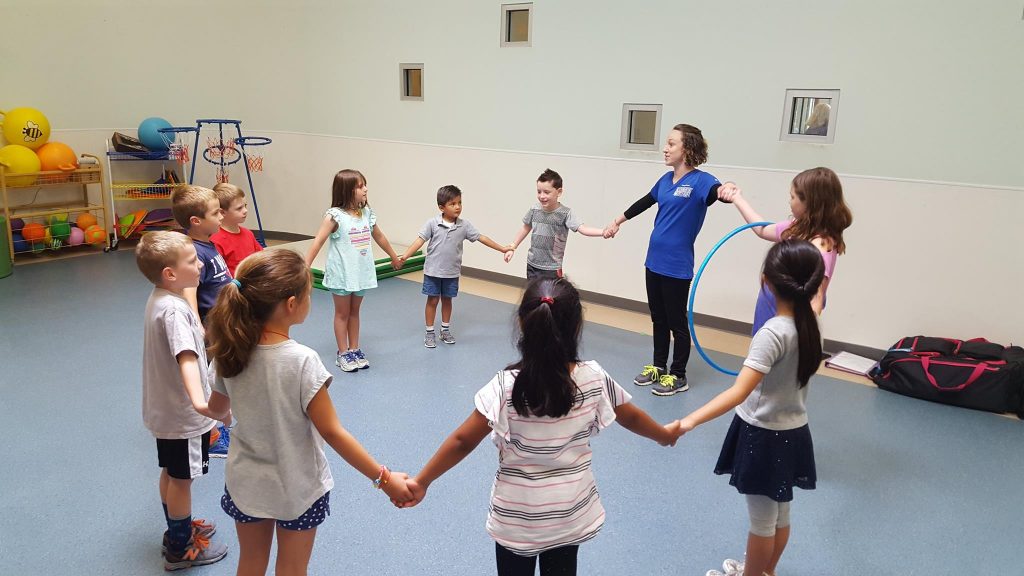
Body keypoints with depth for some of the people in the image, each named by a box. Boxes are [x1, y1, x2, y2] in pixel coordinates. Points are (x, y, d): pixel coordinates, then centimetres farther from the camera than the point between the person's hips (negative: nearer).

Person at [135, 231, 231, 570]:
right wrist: (199, 401, -59)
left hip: (166, 407, 9)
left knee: (171, 473, 23)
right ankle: (181, 549, 24)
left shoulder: (159, 298, 3)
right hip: (182, 412, -9)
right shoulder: (174, 309, -29)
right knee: (181, 478, 7)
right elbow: (186, 356, -45)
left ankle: (179, 529, 42)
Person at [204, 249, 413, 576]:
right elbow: (331, 432, -23)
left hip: (246, 482, 4)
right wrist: (383, 478, -15)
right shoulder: (302, 361, -28)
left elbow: (217, 407, 6)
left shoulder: (230, 353, -13)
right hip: (297, 488, -4)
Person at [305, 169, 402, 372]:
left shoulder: (367, 214, 2)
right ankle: (343, 354, 19)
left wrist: (394, 257, 28)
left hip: (361, 273, 5)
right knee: (342, 313, 9)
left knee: (354, 312, 16)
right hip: (341, 274, -5)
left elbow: (379, 237, 17)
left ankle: (354, 350, 27)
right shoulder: (334, 216, -15)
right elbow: (318, 242, -17)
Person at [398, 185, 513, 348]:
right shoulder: (432, 223, -12)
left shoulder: (464, 225, -5)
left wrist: (502, 248, 1)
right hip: (433, 271, -2)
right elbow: (420, 240, -14)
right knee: (432, 300, 7)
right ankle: (430, 332, 19)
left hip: (452, 272, 2)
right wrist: (405, 256, -24)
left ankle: (445, 330, 32)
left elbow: (481, 238, 0)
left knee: (447, 300, 16)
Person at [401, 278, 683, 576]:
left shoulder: (507, 386, -24)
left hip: (516, 516, -2)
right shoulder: (593, 378, -16)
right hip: (571, 513, 2)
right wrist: (665, 434, 21)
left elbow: (463, 441, -18)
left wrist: (421, 482, -5)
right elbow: (631, 418, 1)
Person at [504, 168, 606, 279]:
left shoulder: (565, 213, -16)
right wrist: (512, 248, 19)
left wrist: (604, 231, -46)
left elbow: (582, 229, -28)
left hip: (552, 269, -4)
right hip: (532, 265, 5)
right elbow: (526, 228, 14)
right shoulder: (534, 209, -3)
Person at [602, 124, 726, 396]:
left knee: (677, 322, 5)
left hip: (677, 266, -7)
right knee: (658, 319, 18)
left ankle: (678, 376, 19)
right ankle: (658, 366, 33)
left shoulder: (700, 180, -14)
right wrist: (617, 221, 32)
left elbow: (718, 192, -33)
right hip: (654, 260, 7)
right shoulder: (666, 179, 7)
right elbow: (645, 202, 22)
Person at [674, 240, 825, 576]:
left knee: (761, 521, 13)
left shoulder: (773, 333, -30)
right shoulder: (810, 324, -8)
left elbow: (738, 393, -39)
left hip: (764, 436, -8)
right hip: (793, 432, 8)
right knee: (780, 515, 25)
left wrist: (688, 422, -46)